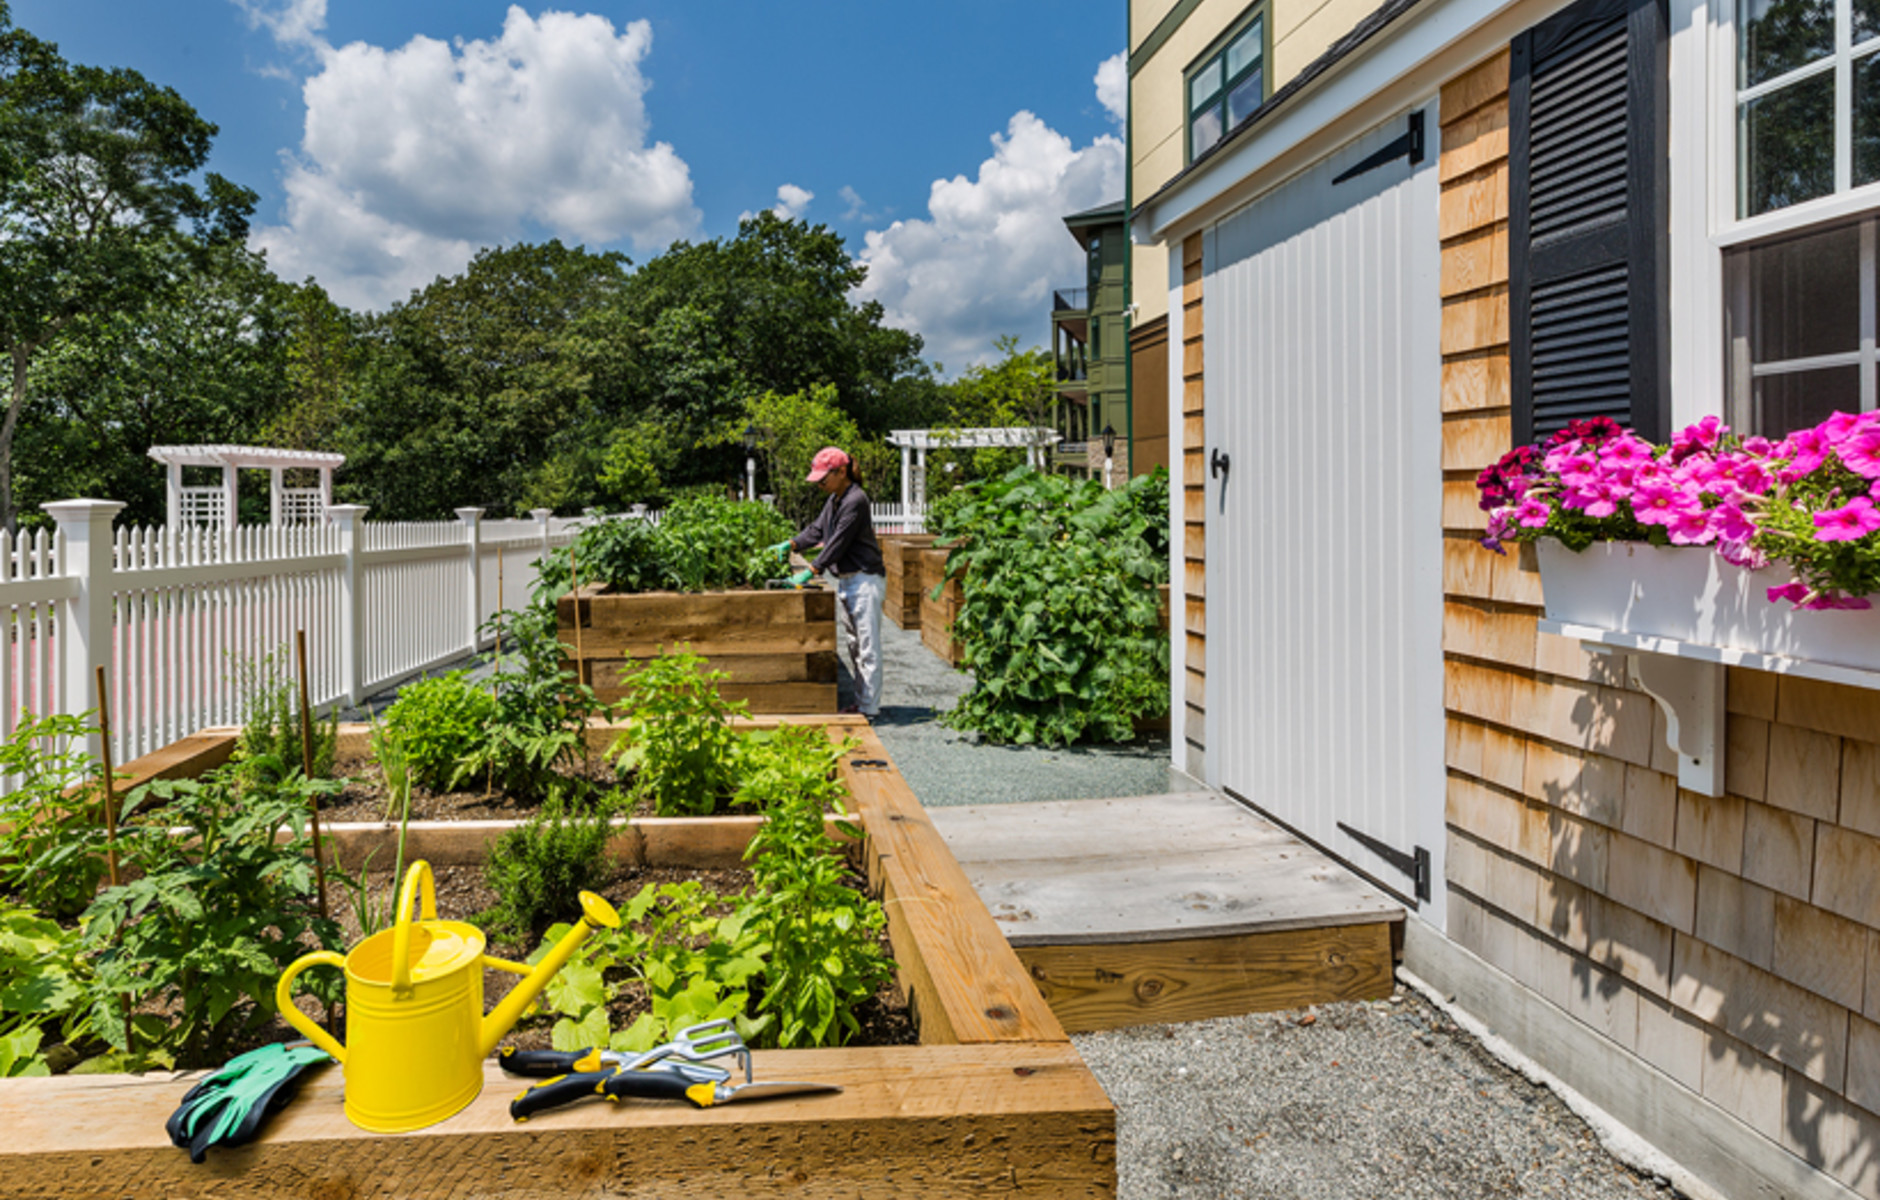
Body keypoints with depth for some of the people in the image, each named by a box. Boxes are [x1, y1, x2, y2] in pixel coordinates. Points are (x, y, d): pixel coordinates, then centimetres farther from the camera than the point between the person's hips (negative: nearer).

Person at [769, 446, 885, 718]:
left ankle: (869, 707, -1)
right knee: (854, 645, 14)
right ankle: (861, 701, 22)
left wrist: (810, 572, -21)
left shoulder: (856, 500, -17)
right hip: (845, 581, 10)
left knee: (867, 646, -5)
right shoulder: (834, 500, 12)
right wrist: (790, 545, 4)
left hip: (865, 580, -10)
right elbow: (817, 530, 18)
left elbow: (838, 542, -21)